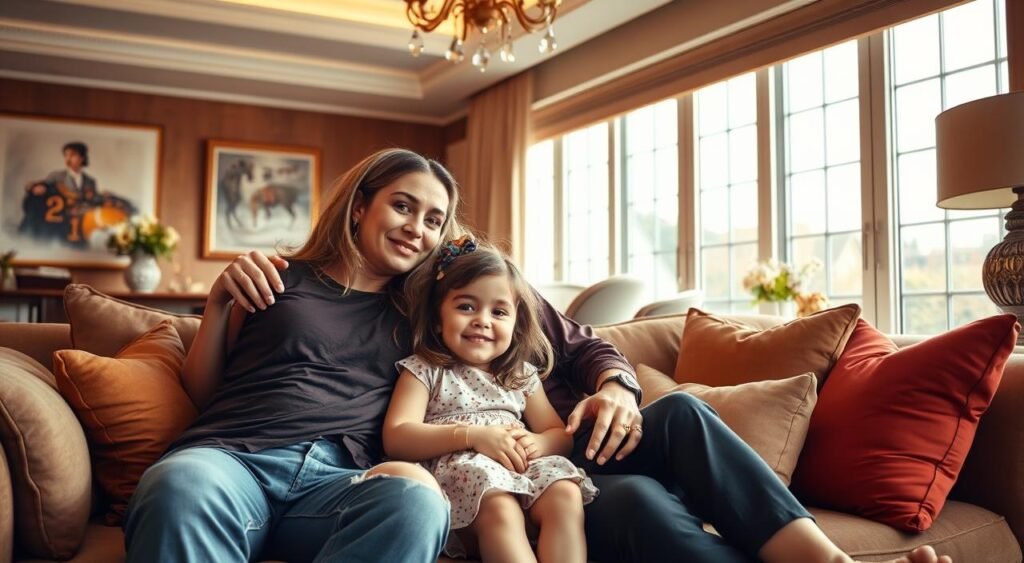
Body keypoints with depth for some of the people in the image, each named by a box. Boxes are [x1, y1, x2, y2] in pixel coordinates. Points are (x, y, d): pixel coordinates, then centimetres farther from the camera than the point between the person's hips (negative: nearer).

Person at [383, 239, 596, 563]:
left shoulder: (522, 376, 23)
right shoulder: (424, 370, 10)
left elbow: (561, 436, 22)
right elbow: (396, 439, -4)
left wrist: (537, 443, -5)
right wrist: (472, 435, -15)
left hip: (524, 468, 5)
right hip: (456, 471, -4)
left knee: (566, 494, -27)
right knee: (500, 506, -36)